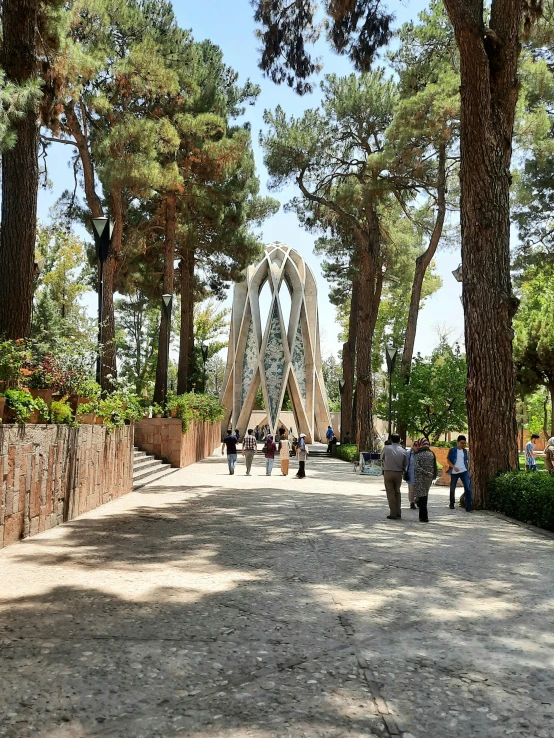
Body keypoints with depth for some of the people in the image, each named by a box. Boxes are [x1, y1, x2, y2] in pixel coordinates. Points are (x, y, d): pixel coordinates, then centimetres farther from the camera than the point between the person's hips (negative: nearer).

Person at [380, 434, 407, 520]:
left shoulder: (386, 448, -6)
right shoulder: (403, 451, -3)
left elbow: (381, 457, 9)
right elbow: (405, 464, 2)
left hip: (388, 473, -2)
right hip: (399, 473, 2)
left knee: (390, 493, 4)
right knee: (397, 492, 18)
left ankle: (393, 514, 2)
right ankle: (398, 512, 18)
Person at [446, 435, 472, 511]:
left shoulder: (465, 451, 9)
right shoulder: (452, 450, -2)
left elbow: (467, 460, 19)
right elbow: (448, 460, -3)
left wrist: (468, 469, 9)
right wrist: (454, 467, -17)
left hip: (464, 471, 2)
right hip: (454, 472, -2)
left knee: (468, 488, -11)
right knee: (452, 488, 10)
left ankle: (468, 507, -11)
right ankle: (452, 504, 30)